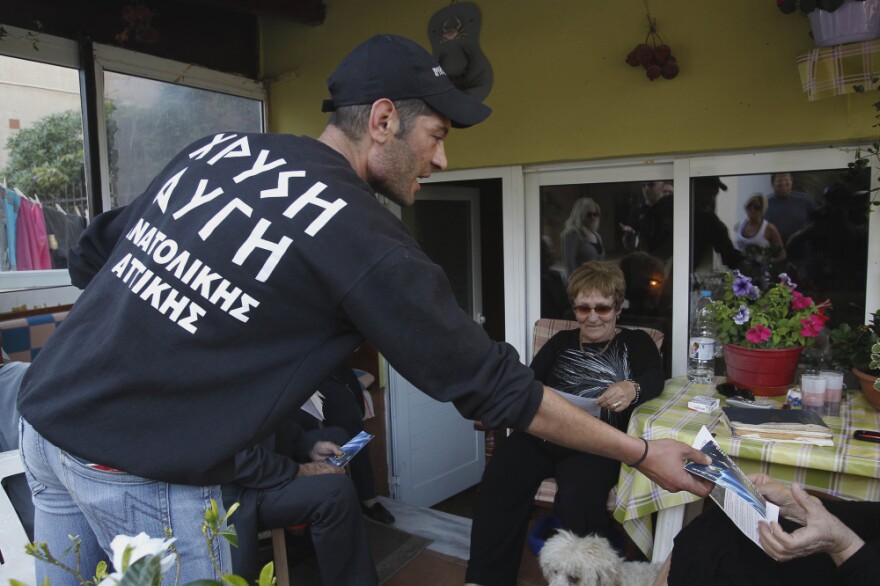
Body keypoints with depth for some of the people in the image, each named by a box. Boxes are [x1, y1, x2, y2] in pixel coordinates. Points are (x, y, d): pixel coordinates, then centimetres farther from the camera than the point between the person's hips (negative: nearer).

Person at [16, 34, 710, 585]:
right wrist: (642, 452, 0)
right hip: (141, 471, -8)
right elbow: (493, 387, -11)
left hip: (43, 411, 8)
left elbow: (90, 257, 10)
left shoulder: (218, 147, 3)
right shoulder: (368, 244, -17)